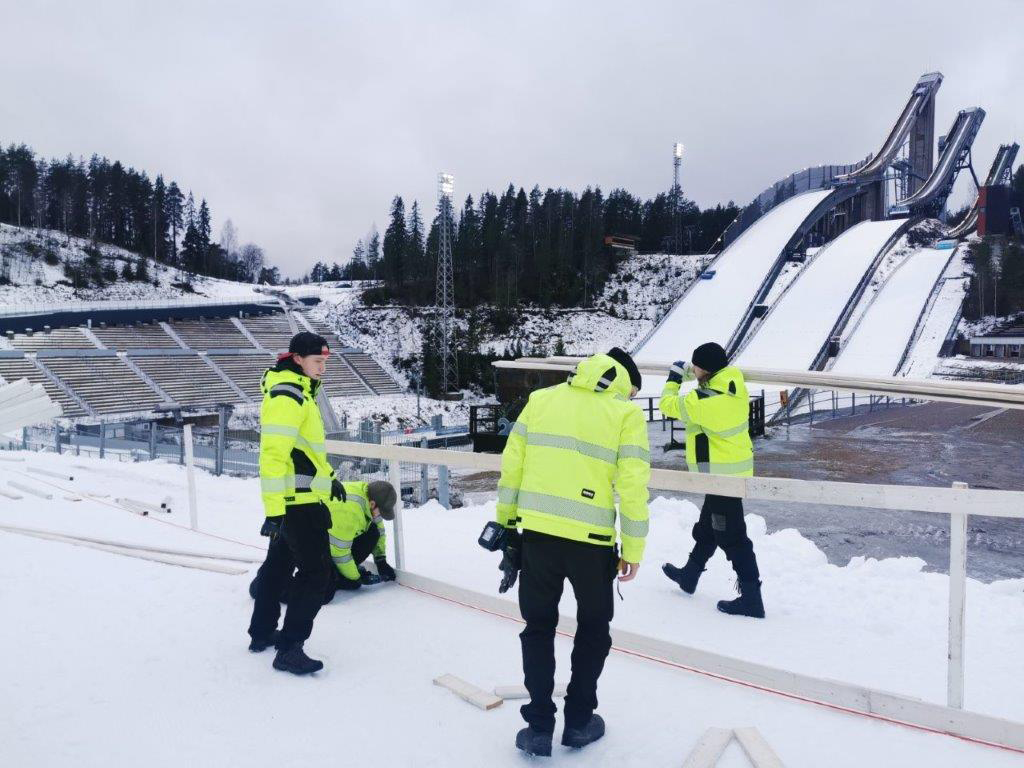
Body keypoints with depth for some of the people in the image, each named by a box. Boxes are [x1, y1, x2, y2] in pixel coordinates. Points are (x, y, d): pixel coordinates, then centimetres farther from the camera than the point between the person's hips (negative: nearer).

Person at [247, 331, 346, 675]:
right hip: (297, 501, -11)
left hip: (296, 499, 11)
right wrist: (274, 509, -28)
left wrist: (328, 477, 28)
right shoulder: (287, 395, -19)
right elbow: (273, 455, -25)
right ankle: (289, 649, -3)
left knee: (280, 563, 19)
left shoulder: (299, 391, 14)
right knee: (316, 572, -7)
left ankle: (262, 632, 33)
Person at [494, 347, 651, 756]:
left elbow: (512, 463, 6)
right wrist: (633, 549, 1)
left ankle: (539, 726, 21)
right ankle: (578, 721, 29)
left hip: (537, 532, 2)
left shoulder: (541, 398, 6)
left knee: (539, 627, 19)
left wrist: (507, 521, 16)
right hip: (590, 539, -2)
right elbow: (633, 485, -7)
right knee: (593, 628, 21)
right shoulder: (626, 412, -3)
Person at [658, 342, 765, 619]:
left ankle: (751, 599, 4)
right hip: (736, 467, 9)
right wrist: (687, 371, 18)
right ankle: (689, 575, 42)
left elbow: (668, 405, -8)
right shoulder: (735, 385, -2)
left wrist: (674, 378, 8)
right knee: (707, 528, 24)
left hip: (722, 473, -9)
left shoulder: (702, 400, -25)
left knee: (731, 537, -2)